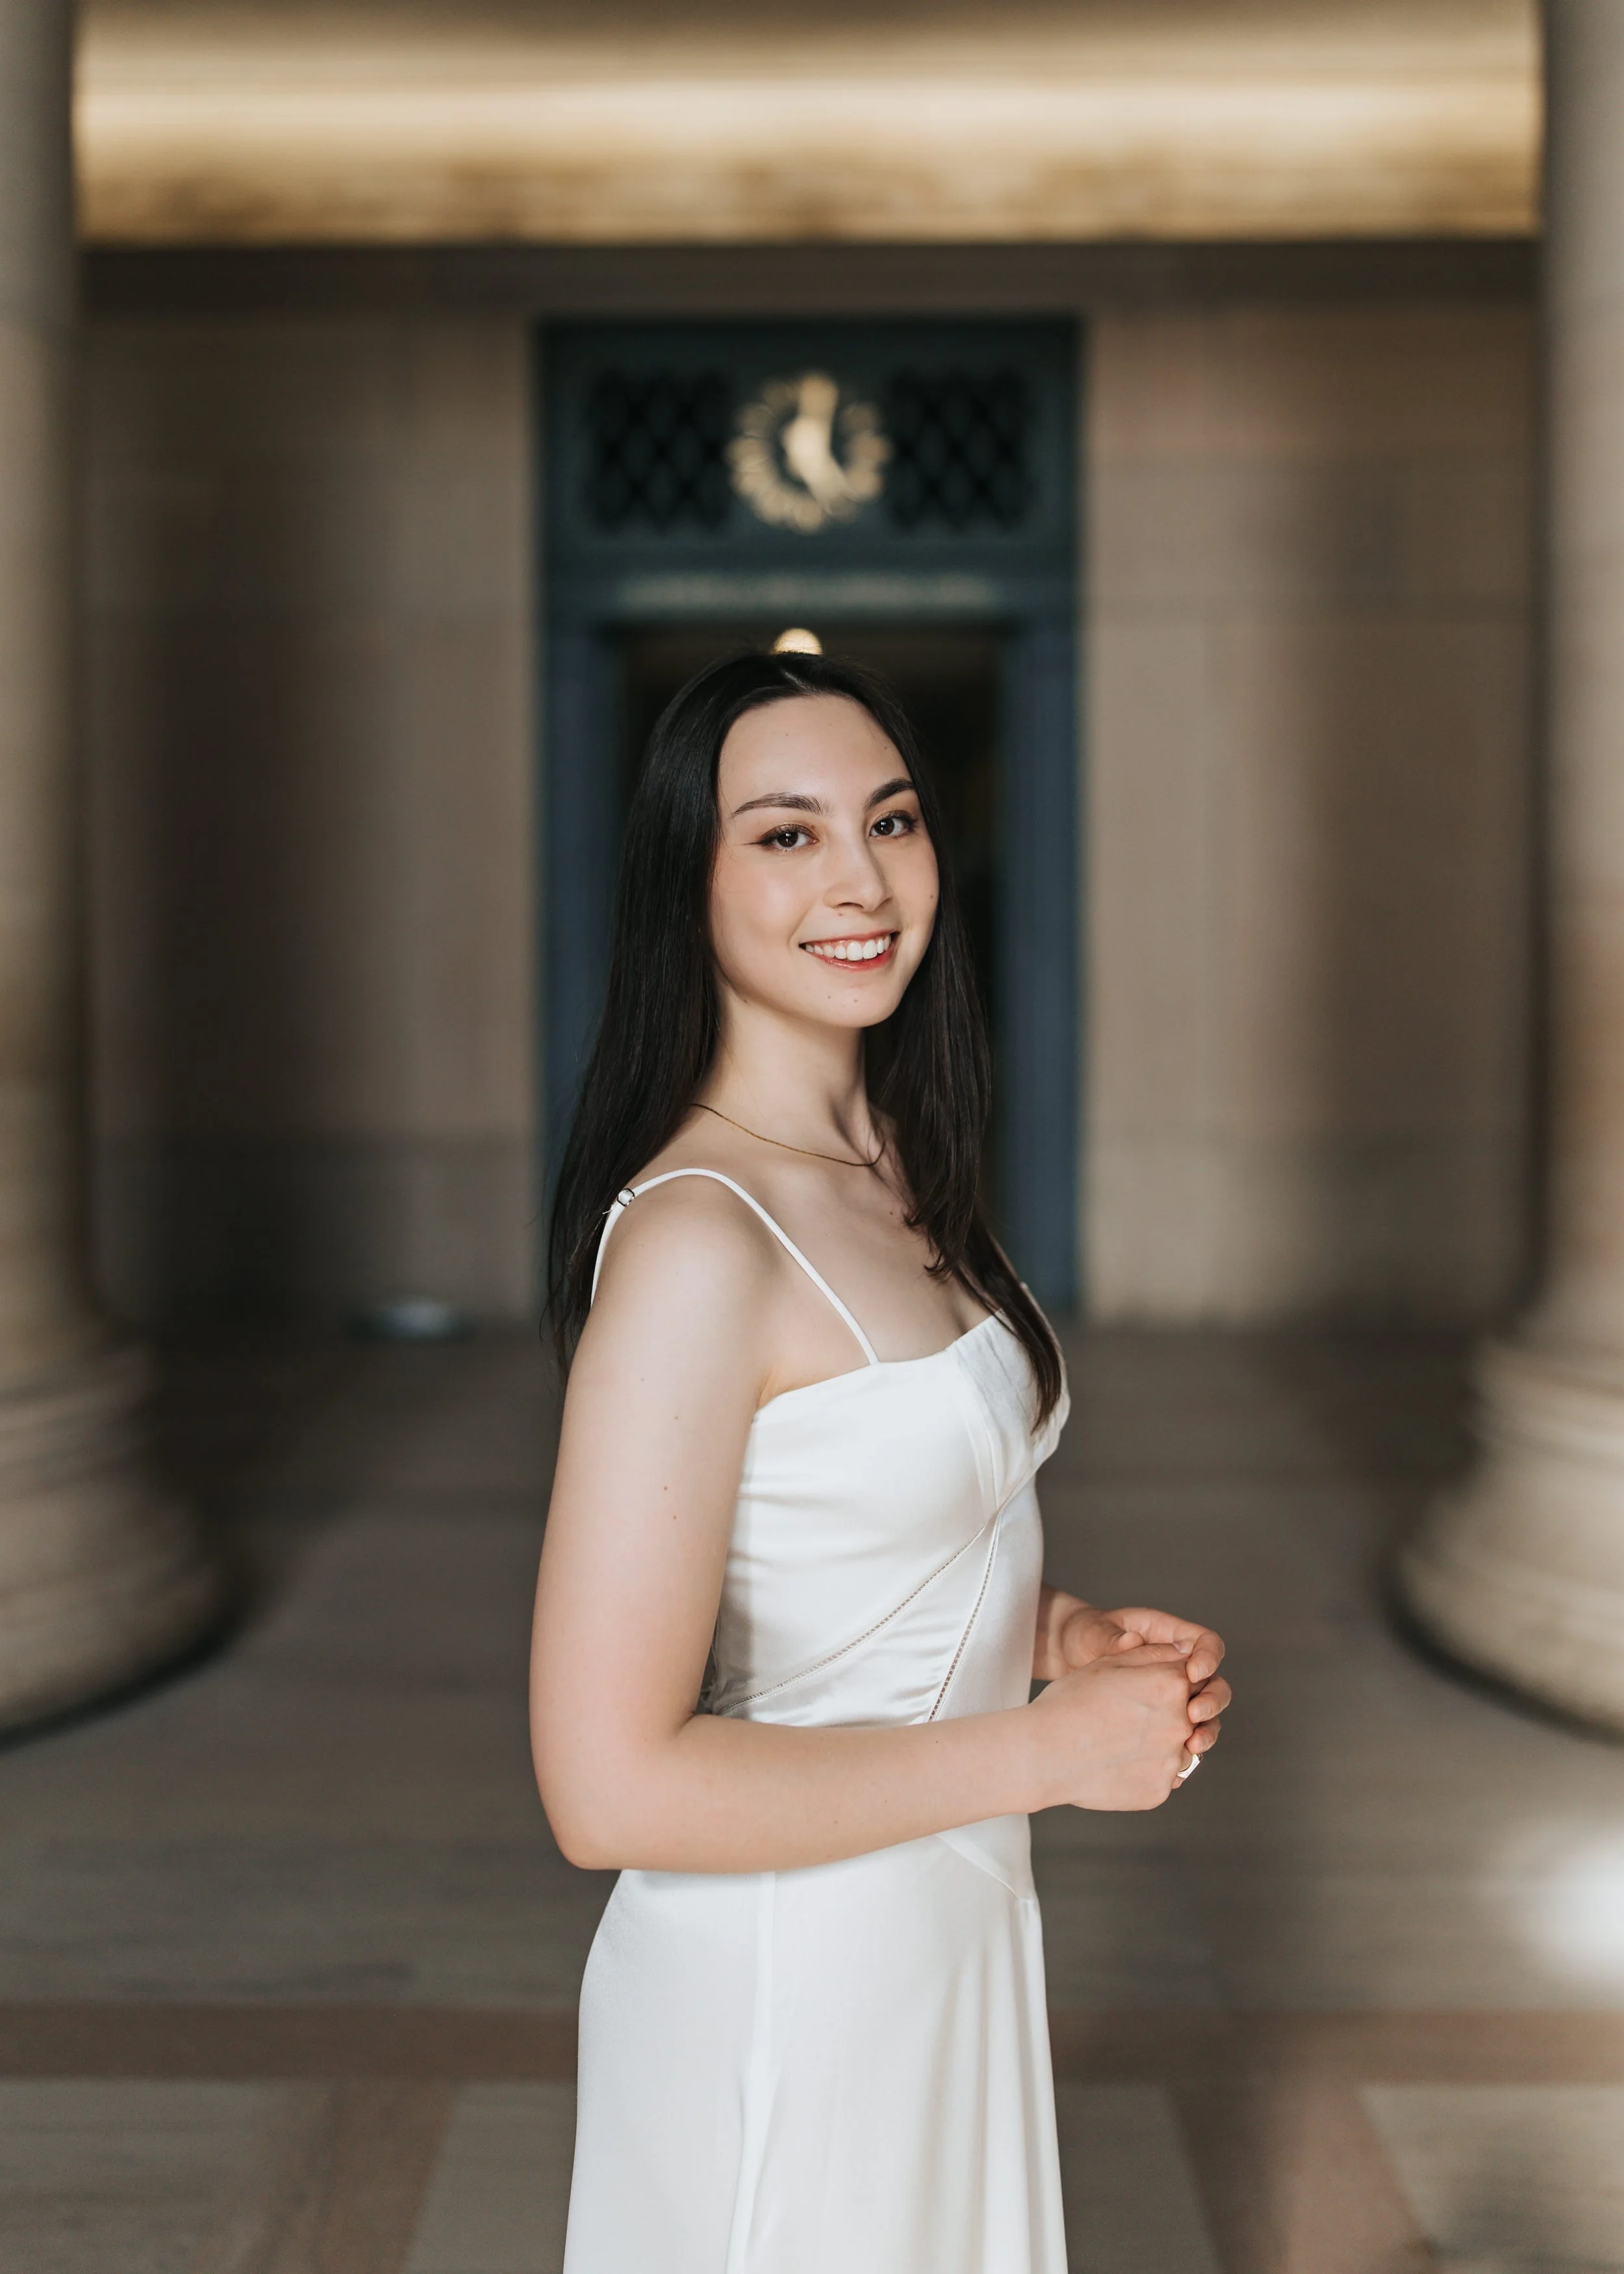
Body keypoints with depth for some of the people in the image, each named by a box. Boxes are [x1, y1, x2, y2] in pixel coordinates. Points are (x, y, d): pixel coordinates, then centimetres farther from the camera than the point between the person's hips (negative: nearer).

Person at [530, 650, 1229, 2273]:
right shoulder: (694, 1238, -24)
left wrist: (1058, 1631, -2)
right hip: (783, 1982, -8)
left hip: (950, 1936, 8)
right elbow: (610, 1787, -28)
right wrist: (1050, 1747, -21)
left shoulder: (889, 1172, 3)